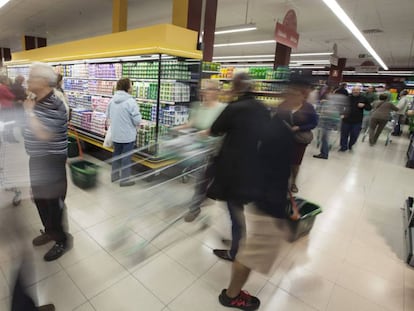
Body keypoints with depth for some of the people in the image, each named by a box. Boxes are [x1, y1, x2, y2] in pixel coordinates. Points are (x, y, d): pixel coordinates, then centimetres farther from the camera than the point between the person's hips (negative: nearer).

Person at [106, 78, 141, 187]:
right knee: (126, 157, 5)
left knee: (116, 154, 22)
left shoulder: (112, 100, 2)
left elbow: (108, 116, 12)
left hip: (115, 134, 7)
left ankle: (114, 175, 36)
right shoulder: (131, 101, -19)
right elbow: (137, 120, -20)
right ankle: (124, 180, 15)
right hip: (128, 135, -7)